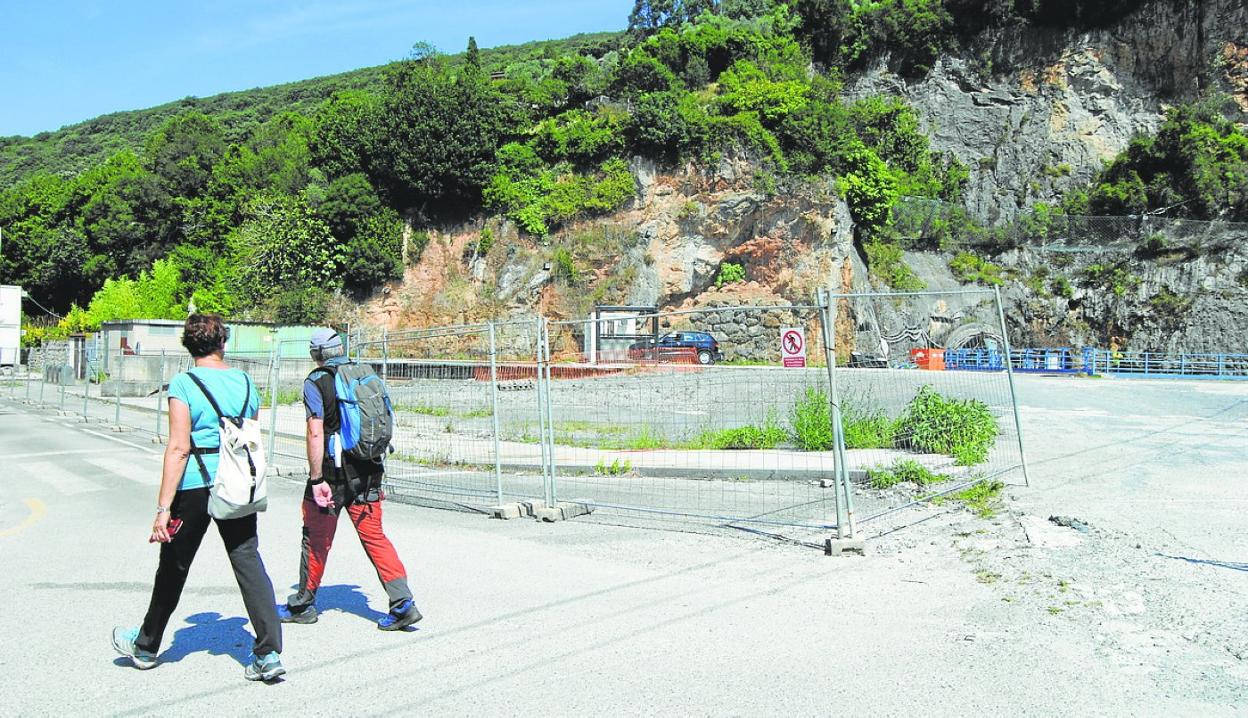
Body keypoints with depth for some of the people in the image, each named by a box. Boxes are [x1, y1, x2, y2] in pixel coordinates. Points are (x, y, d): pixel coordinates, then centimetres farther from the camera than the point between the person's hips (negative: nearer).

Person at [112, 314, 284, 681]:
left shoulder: (183, 384, -10)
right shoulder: (245, 381, 5)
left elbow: (179, 447, -16)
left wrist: (164, 507, -15)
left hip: (194, 486, -3)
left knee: (173, 568, 14)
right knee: (249, 562, 4)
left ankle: (145, 647, 35)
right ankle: (269, 654, -2)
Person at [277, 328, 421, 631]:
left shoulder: (316, 381, -8)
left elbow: (316, 432, -17)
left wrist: (317, 479, -16)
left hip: (333, 471, -5)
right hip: (368, 472, 5)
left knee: (316, 540, 11)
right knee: (374, 536, 6)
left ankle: (303, 606, 26)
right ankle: (403, 604, -3)